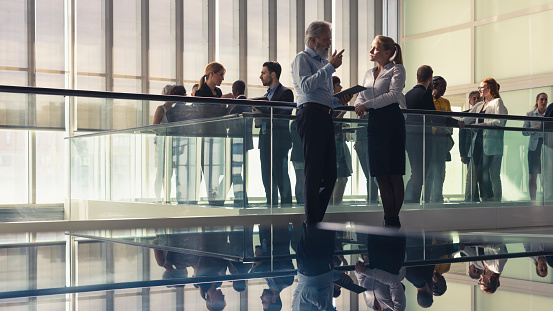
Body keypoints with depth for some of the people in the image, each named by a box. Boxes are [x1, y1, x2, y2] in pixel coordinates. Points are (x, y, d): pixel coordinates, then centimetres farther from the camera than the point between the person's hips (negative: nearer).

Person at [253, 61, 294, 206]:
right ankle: (271, 205, 13)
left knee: (281, 177, -8)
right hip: (265, 142, 8)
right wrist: (257, 119, 1)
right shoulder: (267, 95, 22)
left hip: (279, 141, -8)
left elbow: (284, 118, -14)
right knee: (267, 178, 8)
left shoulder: (285, 92, -4)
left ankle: (286, 205, -4)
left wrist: (263, 118, -18)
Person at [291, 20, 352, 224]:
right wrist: (330, 67, -15)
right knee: (313, 172, -8)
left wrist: (340, 100, 12)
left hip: (326, 116, 9)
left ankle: (317, 217, 13)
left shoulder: (324, 62, 29)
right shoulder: (302, 59, 2)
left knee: (330, 173, 7)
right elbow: (306, 86, -16)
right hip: (311, 115, -9)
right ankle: (312, 221, -3)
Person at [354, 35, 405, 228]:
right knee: (380, 175, 3)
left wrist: (368, 104, -15)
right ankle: (388, 218, 7)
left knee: (394, 173, -6)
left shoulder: (396, 69, 2)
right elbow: (361, 96, 19)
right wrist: (359, 105, -5)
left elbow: (394, 94, -11)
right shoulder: (369, 74, 21)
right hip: (374, 122, 7)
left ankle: (394, 219, -3)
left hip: (391, 120, -6)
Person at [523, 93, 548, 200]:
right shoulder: (530, 114, 9)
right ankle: (533, 200, 5)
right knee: (532, 175, -2)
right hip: (534, 146, 0)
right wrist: (534, 129, -14)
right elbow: (524, 132, 3)